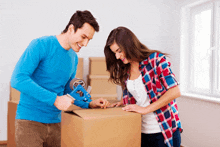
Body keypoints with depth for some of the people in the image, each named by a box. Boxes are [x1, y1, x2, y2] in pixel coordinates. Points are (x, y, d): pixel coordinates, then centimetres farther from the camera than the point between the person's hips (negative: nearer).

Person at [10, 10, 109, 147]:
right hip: (30, 120, -6)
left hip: (55, 122, 6)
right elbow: (18, 79, -22)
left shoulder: (74, 58, 9)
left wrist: (89, 104, 3)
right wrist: (55, 99, -25)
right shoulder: (41, 45, -12)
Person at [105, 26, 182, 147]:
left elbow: (174, 91, -18)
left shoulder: (156, 59, -11)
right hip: (140, 131, 5)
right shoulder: (125, 70, 6)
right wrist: (123, 103, 1)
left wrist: (145, 109, -19)